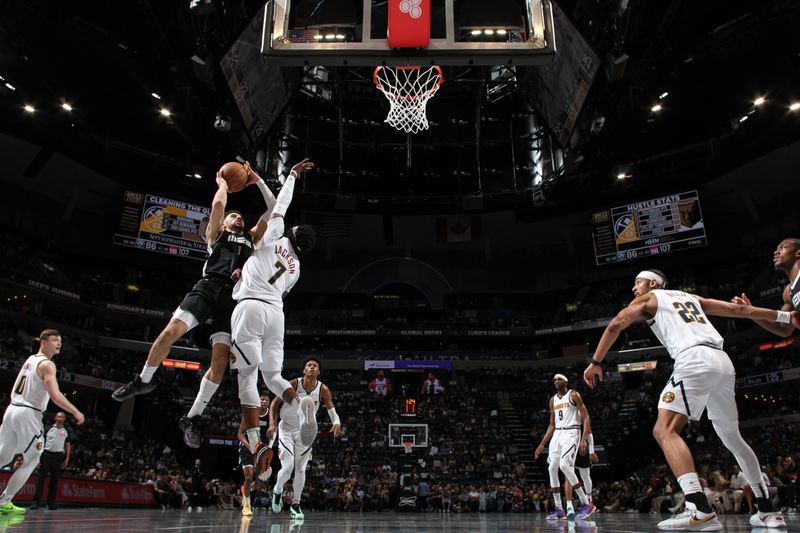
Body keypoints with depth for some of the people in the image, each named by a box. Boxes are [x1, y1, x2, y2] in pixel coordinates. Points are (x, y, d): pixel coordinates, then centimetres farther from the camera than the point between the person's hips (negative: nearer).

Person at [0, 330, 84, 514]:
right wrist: (76, 412, -15)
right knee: (32, 460, 5)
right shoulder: (47, 364, -13)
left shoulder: (30, 359, 15)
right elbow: (55, 395, -22)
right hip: (28, 414, -8)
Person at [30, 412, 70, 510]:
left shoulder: (66, 431, 10)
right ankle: (36, 502, -7)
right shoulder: (49, 429, 4)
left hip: (58, 456, 2)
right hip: (47, 454, -2)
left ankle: (51, 503, 7)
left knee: (55, 479, 3)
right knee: (41, 477, -8)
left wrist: (67, 458, 4)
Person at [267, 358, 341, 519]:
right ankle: (277, 491, 22)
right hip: (286, 429, -2)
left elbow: (332, 411, -11)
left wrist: (337, 423, -33)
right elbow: (275, 403, -9)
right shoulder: (293, 384, -18)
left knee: (300, 469, 4)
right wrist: (272, 423, -22)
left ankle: (296, 504, 23)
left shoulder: (323, 390, -13)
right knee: (287, 468, -10)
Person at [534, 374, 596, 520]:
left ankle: (586, 503, -12)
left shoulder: (573, 395, -2)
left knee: (564, 465, -23)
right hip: (557, 434, 7)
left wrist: (584, 440, -20)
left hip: (571, 432, -7)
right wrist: (542, 444, 16)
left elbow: (586, 418, -8)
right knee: (552, 469, -2)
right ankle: (559, 509, 6)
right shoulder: (553, 400, 17)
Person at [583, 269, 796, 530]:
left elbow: (615, 325, 3)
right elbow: (739, 309, 29)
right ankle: (768, 510, 27)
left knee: (665, 430, -14)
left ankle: (700, 510, -31)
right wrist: (786, 316, 36)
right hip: (723, 361, 7)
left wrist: (595, 362, 4)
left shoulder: (648, 298, 16)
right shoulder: (691, 297, 32)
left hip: (693, 360, -7)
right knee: (732, 438, 22)